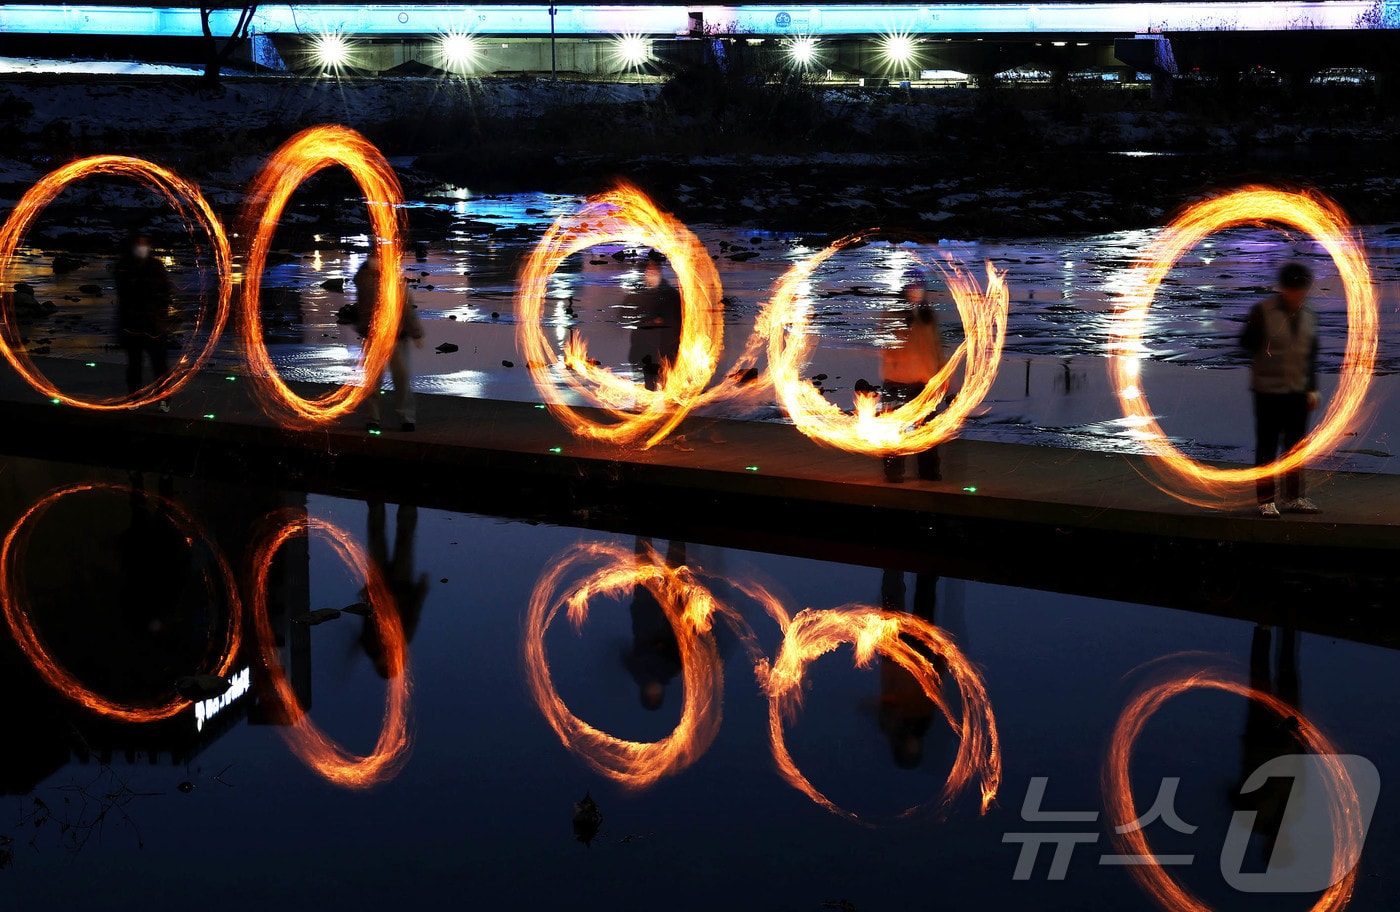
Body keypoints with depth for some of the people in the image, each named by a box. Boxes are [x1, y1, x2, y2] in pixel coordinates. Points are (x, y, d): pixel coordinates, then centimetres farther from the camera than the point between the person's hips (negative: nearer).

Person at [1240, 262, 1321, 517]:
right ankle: (1266, 500, 7)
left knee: (1295, 445, 11)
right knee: (1267, 446, 0)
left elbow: (1311, 355, 13)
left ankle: (1294, 498, 20)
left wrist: (1312, 388, 11)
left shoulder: (1308, 315, 7)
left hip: (1298, 391, 5)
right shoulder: (1262, 311, -9)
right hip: (1269, 391, -5)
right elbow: (1246, 343, -5)